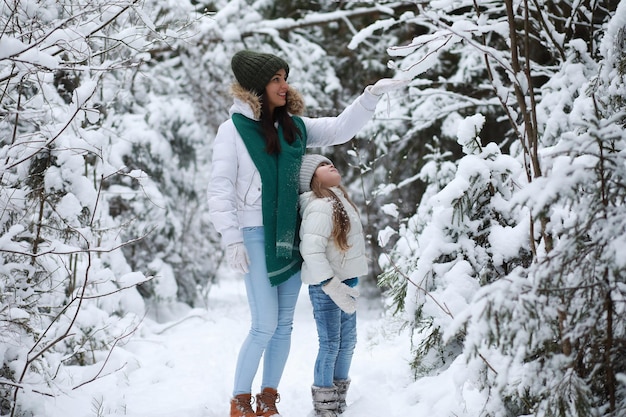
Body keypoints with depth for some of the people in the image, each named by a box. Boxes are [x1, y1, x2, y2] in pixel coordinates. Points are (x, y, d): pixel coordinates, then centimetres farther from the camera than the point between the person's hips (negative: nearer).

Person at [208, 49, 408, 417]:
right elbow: (220, 189, -7)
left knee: (284, 324, 6)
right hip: (257, 234, -5)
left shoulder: (295, 126, 9)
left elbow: (340, 129, 11)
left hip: (291, 235, 5)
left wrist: (372, 95, -2)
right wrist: (232, 239, -13)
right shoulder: (234, 129, -5)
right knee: (265, 325, -10)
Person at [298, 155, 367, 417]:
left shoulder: (340, 200, 14)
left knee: (347, 342, 15)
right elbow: (311, 250, -27)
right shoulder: (320, 207, -19)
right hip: (324, 286, -10)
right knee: (330, 345, -5)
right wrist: (332, 286, -27)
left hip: (345, 282, 10)